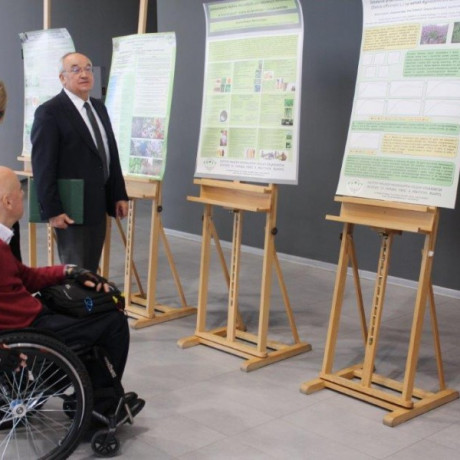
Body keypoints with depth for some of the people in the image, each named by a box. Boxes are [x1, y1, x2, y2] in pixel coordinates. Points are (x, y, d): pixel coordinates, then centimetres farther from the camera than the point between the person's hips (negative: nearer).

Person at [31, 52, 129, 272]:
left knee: (90, 272, 13)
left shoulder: (99, 107, 13)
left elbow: (112, 155, 16)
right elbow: (43, 166, -16)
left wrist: (120, 195, 12)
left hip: (98, 206, 7)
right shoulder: (49, 112, -12)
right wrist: (52, 210, -20)